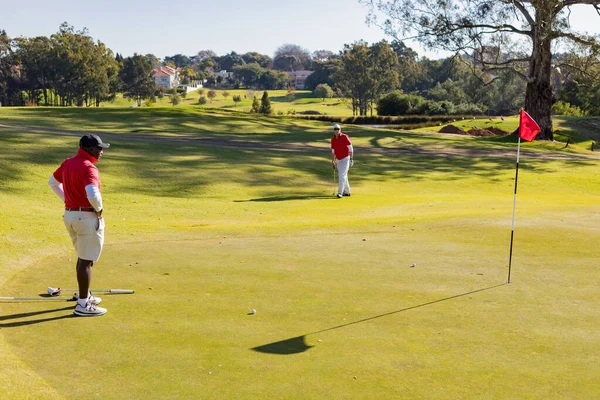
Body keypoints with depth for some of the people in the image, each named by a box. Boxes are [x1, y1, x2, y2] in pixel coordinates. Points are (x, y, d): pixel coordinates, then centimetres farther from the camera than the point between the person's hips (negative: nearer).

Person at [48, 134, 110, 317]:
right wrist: (99, 209, -16)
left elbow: (52, 182, 23)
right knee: (87, 261, 0)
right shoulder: (88, 168, -21)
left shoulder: (68, 163, 7)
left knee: (83, 257, 22)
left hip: (70, 214, 9)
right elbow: (93, 194, -36)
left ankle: (84, 295, 35)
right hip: (88, 217, -9)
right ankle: (83, 305, 6)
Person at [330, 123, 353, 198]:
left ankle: (340, 193, -19)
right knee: (341, 176, 12)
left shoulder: (345, 137, -12)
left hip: (345, 159, -6)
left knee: (342, 175, -15)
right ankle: (346, 192, 24)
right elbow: (333, 151, 13)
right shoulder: (333, 139, 5)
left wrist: (351, 158, -20)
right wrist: (332, 162, 12)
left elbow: (350, 148, -13)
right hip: (338, 160, 6)